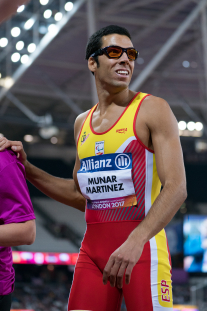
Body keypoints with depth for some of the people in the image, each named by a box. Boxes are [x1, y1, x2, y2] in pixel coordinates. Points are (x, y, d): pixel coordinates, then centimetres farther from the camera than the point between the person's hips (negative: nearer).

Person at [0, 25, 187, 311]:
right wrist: (27, 169, 15)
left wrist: (136, 240, -27)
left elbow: (176, 188, -13)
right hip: (92, 247, 5)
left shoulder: (153, 110, -3)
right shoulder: (83, 123, 16)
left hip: (143, 247, -5)